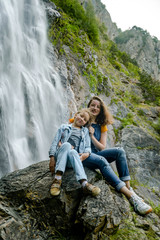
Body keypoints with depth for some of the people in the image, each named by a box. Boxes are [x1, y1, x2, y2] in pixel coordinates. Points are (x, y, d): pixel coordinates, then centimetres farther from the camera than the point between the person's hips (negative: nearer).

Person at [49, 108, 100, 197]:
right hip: (60, 155, 0)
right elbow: (55, 142, 13)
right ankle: (57, 179, -43)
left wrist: (86, 153, -10)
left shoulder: (85, 131, 27)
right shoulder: (64, 127, 23)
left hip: (75, 155, 0)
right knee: (66, 144, -34)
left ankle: (85, 184, -56)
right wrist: (52, 158, -2)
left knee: (73, 152, -37)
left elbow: (88, 147, 15)